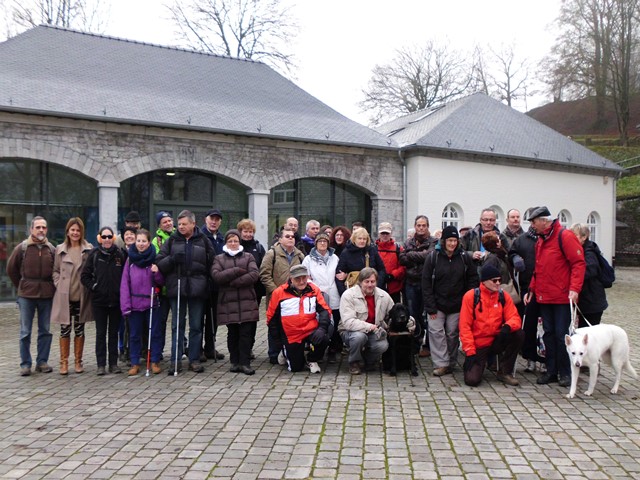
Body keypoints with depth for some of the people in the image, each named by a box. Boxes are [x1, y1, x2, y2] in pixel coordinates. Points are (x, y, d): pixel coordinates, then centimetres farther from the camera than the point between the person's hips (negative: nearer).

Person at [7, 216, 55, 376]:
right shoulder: (22, 248, -2)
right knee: (25, 332, 4)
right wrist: (21, 286, 9)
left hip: (46, 295, 2)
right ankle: (25, 364, 13)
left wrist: (51, 286, 6)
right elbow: (11, 269, 9)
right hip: (26, 296, -2)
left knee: (45, 331, 8)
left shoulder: (51, 249, 3)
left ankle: (42, 361, 18)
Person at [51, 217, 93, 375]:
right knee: (65, 329, 5)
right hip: (64, 296, 1)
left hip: (81, 296, 0)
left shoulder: (89, 249, 0)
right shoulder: (60, 249, 5)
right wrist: (58, 284, -2)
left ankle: (78, 361, 21)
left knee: (79, 329, 9)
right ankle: (64, 362, 16)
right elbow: (55, 270, 11)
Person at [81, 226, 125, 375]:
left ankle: (113, 363, 16)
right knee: (101, 333, 5)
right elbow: (85, 276, 3)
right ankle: (101, 364, 12)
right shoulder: (94, 255, 0)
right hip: (99, 301, -1)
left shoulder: (119, 254, 1)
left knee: (114, 332, 9)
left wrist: (122, 290, -2)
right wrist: (93, 287, -7)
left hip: (116, 300, 1)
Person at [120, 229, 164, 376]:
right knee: (134, 334, 9)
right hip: (135, 303, 1)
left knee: (154, 333, 7)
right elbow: (125, 283, -2)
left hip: (152, 302, 0)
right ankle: (135, 363, 19)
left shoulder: (154, 259, 1)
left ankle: (155, 362, 18)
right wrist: (125, 305, -9)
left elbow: (162, 282, 4)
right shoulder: (130, 260, 1)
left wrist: (157, 273, -17)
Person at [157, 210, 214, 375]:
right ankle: (176, 361, 13)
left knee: (196, 326, 7)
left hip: (197, 289, 0)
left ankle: (194, 360, 17)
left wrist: (205, 283, -2)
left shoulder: (203, 241, 4)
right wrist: (172, 259, -16)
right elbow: (159, 262, 4)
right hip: (176, 288, 1)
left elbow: (211, 263, 8)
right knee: (177, 325, 6)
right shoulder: (172, 240, 6)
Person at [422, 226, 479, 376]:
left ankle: (450, 364, 20)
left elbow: (472, 279, 6)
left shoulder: (464, 257, -1)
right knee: (436, 333, -6)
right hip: (437, 304, -1)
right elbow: (426, 283, -7)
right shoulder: (433, 257, -7)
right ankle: (441, 364, 0)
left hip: (457, 305, 1)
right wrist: (430, 307, -11)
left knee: (452, 334, 7)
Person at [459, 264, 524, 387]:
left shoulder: (503, 296, 0)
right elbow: (465, 326, -11)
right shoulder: (471, 296, -10)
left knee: (519, 334, -23)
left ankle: (504, 372, -5)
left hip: (496, 341, 4)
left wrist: (508, 326, -30)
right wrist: (470, 352, -16)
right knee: (472, 380, -21)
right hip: (478, 345, -4)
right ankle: (476, 364, 17)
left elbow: (515, 318, -4)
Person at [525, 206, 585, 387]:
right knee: (549, 334, 11)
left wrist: (574, 288, -22)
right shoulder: (540, 240, 14)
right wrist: (532, 289, 13)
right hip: (544, 297, 7)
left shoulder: (565, 236, -10)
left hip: (562, 298, -7)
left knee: (562, 334, -1)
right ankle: (551, 371, 19)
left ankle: (565, 373, 12)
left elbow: (579, 263, -14)